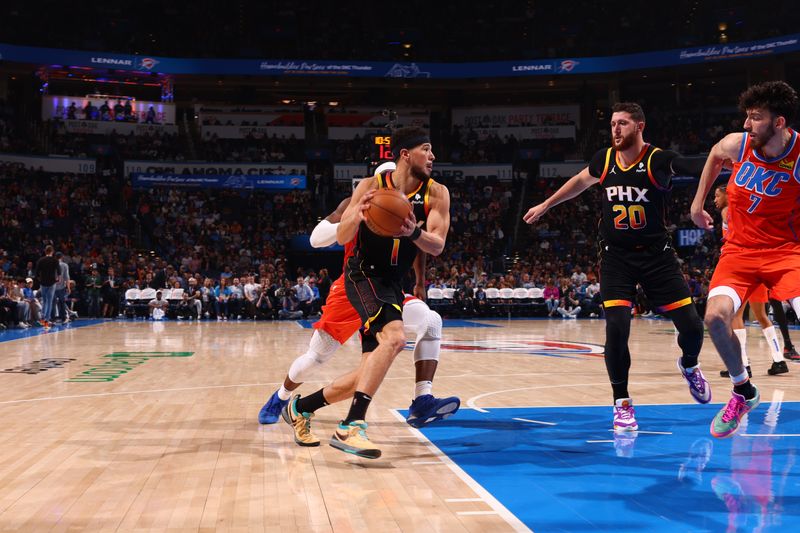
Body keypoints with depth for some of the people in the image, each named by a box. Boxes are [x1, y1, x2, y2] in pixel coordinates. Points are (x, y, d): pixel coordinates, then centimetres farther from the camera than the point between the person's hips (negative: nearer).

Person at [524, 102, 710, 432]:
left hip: (656, 255, -1)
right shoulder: (604, 159, 1)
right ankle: (622, 403, 4)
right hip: (616, 257, 2)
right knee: (616, 326, -14)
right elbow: (580, 181, 23)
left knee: (691, 325, -2)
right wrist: (546, 205, 31)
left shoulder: (658, 160, -12)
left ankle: (689, 366, 35)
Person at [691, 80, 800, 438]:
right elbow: (714, 156, 19)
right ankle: (743, 392, 8)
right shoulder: (737, 144, -6)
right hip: (739, 250, 3)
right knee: (716, 316, -18)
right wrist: (698, 202, 20)